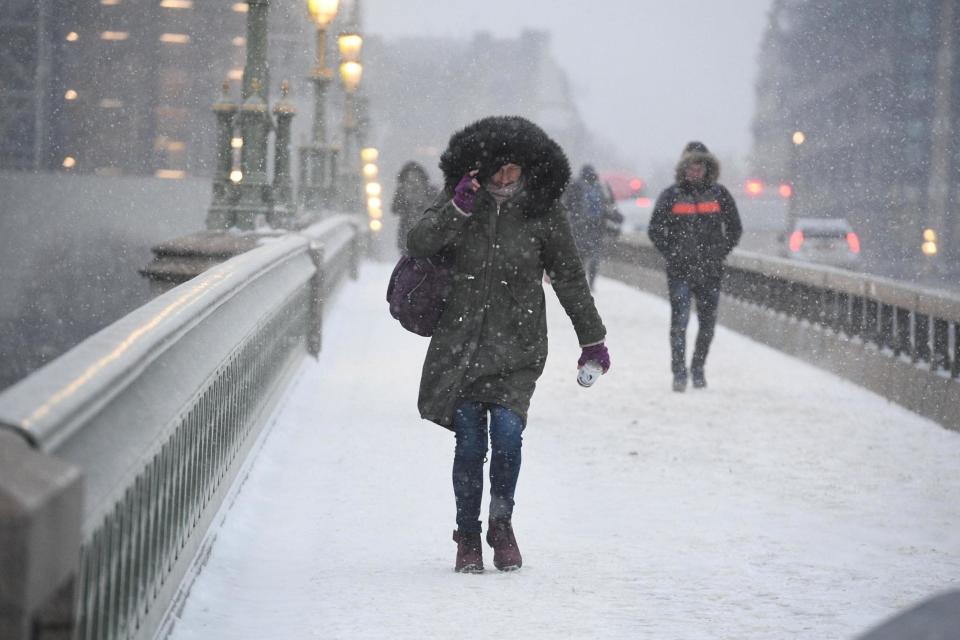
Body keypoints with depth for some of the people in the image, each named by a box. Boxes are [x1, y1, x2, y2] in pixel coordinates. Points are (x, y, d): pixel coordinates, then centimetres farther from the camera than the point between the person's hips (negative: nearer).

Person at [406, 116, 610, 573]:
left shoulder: (542, 213, 0)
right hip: (461, 342, 1)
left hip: (517, 345, 0)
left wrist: (593, 340, 11)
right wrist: (458, 208, -23)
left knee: (507, 433, -16)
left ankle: (501, 522, 9)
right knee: (469, 443, -3)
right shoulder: (462, 203, 2)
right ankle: (467, 537, 15)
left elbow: (569, 279, 8)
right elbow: (418, 244, -11)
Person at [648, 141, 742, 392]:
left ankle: (698, 369, 22)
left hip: (710, 271, 2)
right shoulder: (672, 195, 0)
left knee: (707, 322, 7)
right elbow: (655, 230, 6)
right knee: (679, 320, -11)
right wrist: (672, 254, -1)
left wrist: (720, 253, 5)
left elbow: (735, 229, 13)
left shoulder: (719, 195, 4)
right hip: (680, 271, -2)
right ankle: (679, 373, -7)